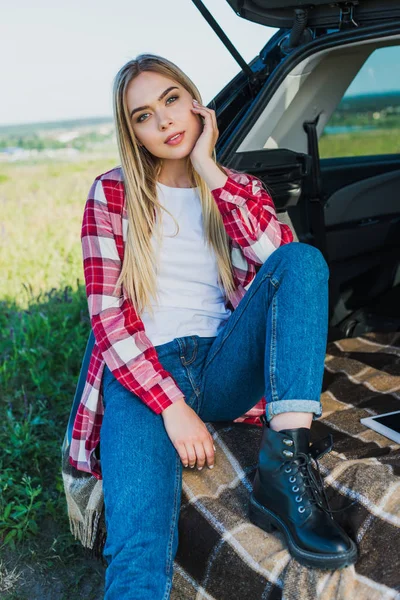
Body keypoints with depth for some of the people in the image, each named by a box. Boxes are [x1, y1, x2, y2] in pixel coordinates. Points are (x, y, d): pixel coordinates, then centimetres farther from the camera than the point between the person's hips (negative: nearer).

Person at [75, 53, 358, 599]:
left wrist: (210, 172, -8)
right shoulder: (112, 193, 7)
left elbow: (286, 261, -7)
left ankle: (284, 468, -31)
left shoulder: (241, 189, 14)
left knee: (304, 261, -23)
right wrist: (172, 406, -15)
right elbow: (107, 316, -3)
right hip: (142, 373, -3)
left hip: (223, 365, 3)